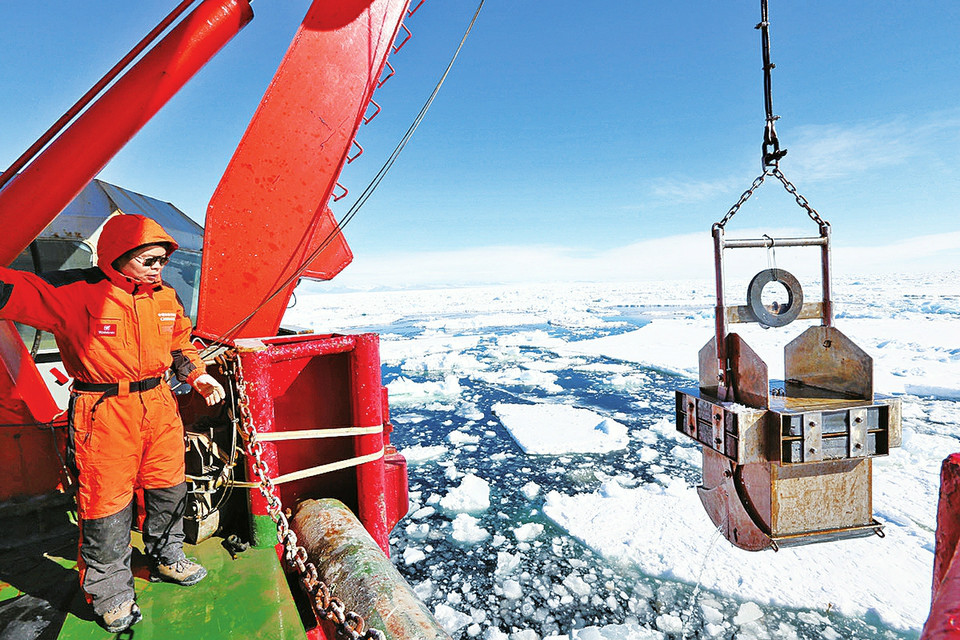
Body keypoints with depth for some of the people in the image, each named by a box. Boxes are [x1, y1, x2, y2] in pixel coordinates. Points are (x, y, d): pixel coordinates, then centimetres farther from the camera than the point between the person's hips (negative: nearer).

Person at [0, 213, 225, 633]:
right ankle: (111, 591, 30)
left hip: (159, 405, 6)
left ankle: (166, 558, 43)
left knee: (169, 488, 17)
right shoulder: (76, 292, -12)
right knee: (106, 502, 6)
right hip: (103, 412, -5)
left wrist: (197, 374, 10)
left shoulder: (166, 297, 6)